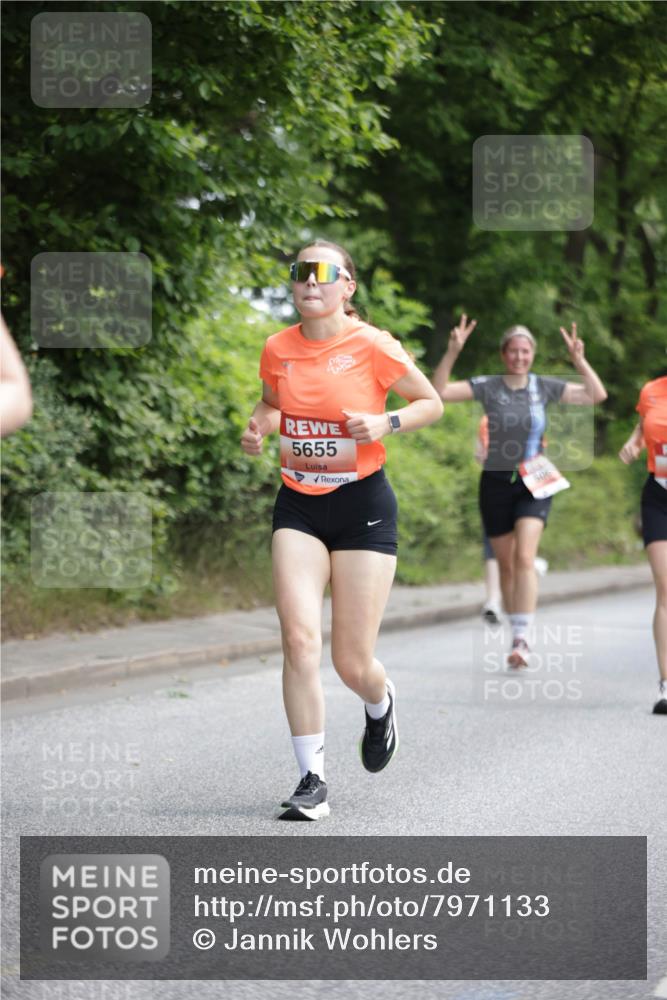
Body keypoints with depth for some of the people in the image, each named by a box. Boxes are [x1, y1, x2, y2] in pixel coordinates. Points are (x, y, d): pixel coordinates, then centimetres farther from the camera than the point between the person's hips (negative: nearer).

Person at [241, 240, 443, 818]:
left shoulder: (371, 346, -11)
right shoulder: (278, 349, 1)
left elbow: (431, 404, 1)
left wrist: (386, 424, -18)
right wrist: (257, 428, -1)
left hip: (363, 505, -3)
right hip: (298, 506, 3)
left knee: (353, 663, -1)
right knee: (300, 639, -14)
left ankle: (381, 705, 37)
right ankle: (313, 780, -5)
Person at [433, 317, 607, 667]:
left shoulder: (544, 387, 2)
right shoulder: (487, 387, -4)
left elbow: (596, 395, 2)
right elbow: (438, 392, -14)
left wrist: (578, 359, -10)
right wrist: (452, 352, -25)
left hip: (534, 484, -1)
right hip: (496, 483, 1)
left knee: (525, 558, -18)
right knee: (506, 565, 8)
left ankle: (521, 641, -22)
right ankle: (517, 634, 23)